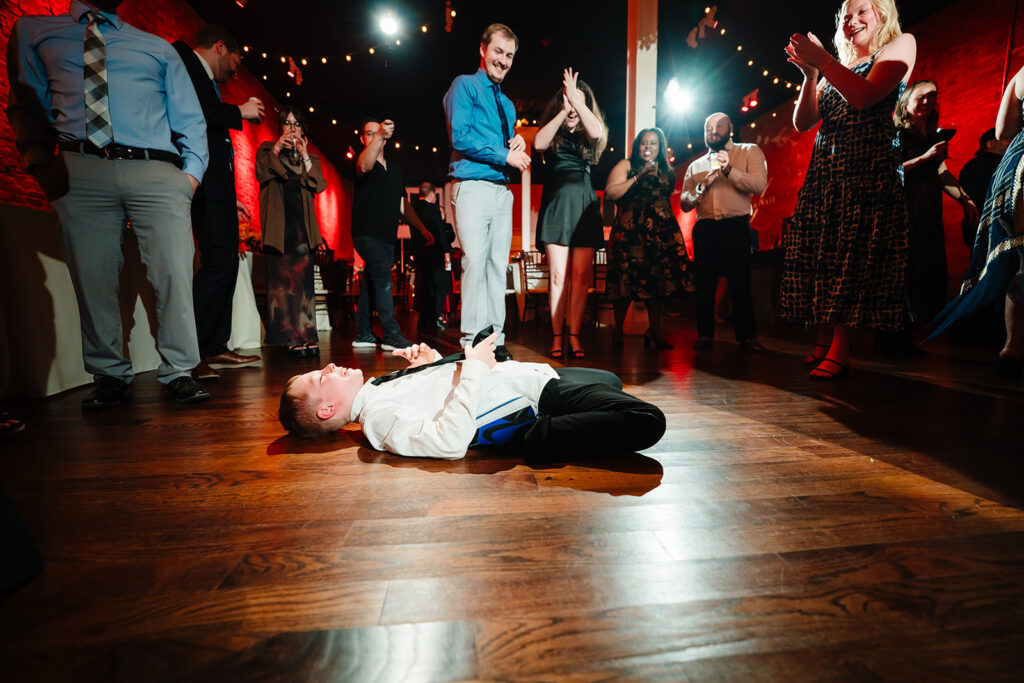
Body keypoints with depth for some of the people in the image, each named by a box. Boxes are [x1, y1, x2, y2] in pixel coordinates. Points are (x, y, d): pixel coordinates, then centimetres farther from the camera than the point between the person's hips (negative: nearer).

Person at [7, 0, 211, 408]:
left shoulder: (158, 48, 22)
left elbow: (189, 118, 15)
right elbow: (27, 106, 19)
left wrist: (192, 170, -2)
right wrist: (39, 162, 1)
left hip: (156, 173, -1)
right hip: (80, 171, 1)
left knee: (174, 273, -11)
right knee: (92, 278, -1)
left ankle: (178, 372, -2)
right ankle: (110, 374, 11)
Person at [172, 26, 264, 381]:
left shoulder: (206, 81, 29)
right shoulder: (182, 58, 4)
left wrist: (228, 197, 21)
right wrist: (239, 112, -4)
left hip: (215, 183, 10)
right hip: (204, 181, -10)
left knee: (225, 262, 6)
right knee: (220, 261, -17)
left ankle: (215, 348, 11)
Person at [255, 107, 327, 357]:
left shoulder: (311, 158, 21)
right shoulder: (267, 149, 16)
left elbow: (320, 186, 4)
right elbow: (261, 174, -3)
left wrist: (305, 157, -2)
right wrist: (276, 149, -8)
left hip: (302, 224, 1)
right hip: (279, 223, -1)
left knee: (303, 278, -6)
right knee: (280, 278, -7)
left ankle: (305, 337, -6)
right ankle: (289, 337, -6)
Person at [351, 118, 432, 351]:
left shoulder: (395, 169, 19)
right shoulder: (361, 163, 0)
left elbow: (403, 206, 20)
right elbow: (364, 166, -27)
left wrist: (422, 229, 13)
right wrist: (379, 136, -41)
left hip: (388, 237, 6)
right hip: (366, 233, -6)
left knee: (371, 284, 9)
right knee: (383, 277, -22)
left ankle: (363, 334, 15)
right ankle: (391, 335, -24)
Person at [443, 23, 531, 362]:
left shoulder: (506, 103, 27)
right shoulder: (464, 85, 5)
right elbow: (460, 136, -10)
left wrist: (518, 142, 5)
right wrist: (505, 155, -8)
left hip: (502, 190, 7)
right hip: (473, 187, -7)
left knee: (498, 266, 3)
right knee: (475, 263, -13)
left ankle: (496, 340, 8)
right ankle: (472, 342, -7)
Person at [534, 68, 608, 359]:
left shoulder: (586, 135, 16)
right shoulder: (552, 131, 14)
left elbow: (597, 133, -8)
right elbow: (538, 144, -9)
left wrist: (576, 100, -5)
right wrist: (563, 110, -9)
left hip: (584, 203, 2)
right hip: (557, 203, -1)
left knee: (581, 275, -4)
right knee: (558, 274, -8)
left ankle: (574, 336, 0)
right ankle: (556, 337, -2)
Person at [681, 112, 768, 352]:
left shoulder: (749, 151, 11)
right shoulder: (696, 165, 19)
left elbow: (759, 185, -5)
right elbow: (684, 204, 12)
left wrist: (729, 170, -16)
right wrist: (701, 187, -6)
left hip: (736, 226, -3)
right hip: (704, 228, 3)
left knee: (740, 283, -4)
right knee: (704, 283, 2)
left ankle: (747, 336, 3)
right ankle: (705, 334, 10)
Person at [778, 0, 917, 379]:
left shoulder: (900, 45, 10)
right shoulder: (837, 68, 25)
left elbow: (865, 96, -10)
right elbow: (803, 122, 12)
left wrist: (822, 60, -9)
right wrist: (811, 75, 0)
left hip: (867, 170, -6)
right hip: (824, 172, 6)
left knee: (851, 257, -14)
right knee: (818, 256, -3)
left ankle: (840, 350, -13)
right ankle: (823, 340, 2)